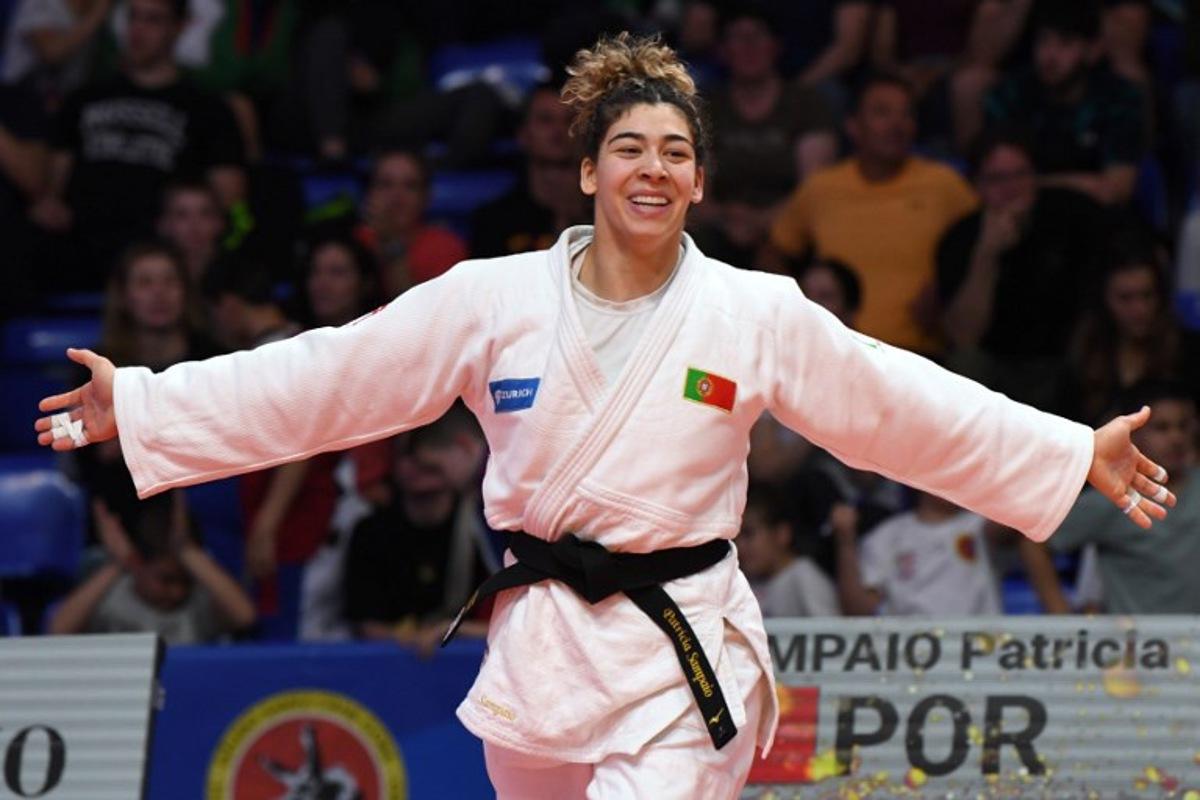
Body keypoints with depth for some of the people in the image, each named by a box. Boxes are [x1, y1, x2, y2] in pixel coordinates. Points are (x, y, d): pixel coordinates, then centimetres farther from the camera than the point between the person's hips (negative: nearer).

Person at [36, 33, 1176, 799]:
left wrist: (1078, 456, -3)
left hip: (681, 659, -3)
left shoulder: (758, 317, -1)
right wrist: (137, 404, -1)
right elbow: (323, 380, 2)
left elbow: (910, 406, 2)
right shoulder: (492, 302, 1)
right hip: (541, 645, 3)